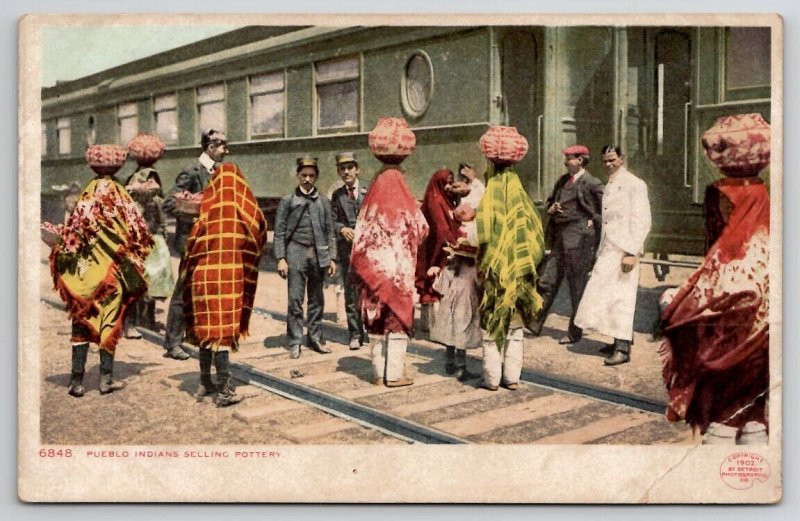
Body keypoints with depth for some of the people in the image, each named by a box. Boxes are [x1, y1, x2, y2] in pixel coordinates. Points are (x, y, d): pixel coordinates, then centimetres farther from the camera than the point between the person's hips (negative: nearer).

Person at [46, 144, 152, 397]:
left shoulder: (86, 196, 1)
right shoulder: (119, 195, -5)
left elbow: (71, 233, 2)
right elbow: (135, 232, -3)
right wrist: (134, 261, 10)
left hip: (84, 269, 2)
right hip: (112, 269, -2)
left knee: (82, 322, 8)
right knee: (110, 322, 8)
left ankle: (77, 380, 9)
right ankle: (106, 377, 10)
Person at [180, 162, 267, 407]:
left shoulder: (206, 204, 1)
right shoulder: (244, 206, -1)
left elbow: (193, 241, 1)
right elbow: (260, 233, 11)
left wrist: (188, 273, 13)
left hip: (203, 275, 2)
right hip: (229, 276, -2)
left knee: (206, 327, 12)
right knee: (223, 329, -1)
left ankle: (206, 384, 22)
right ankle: (223, 390, -3)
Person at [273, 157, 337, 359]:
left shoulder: (323, 201, 12)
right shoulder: (288, 200, 5)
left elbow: (329, 231, 13)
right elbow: (279, 232, 2)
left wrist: (332, 258, 7)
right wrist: (281, 258, -7)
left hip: (318, 254, 3)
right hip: (296, 252, -3)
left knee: (317, 299, 8)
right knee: (295, 299, -4)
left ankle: (315, 338, 17)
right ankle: (295, 343, 2)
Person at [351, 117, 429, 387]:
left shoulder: (376, 184, 5)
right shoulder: (397, 183, -10)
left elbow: (363, 233, 7)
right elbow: (419, 228, -5)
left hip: (376, 267, 5)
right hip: (398, 266, -5)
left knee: (381, 320, 12)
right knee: (398, 320, 2)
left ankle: (380, 372, 17)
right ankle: (394, 373, 5)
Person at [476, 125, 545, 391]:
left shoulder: (490, 195, -11)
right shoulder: (520, 193, 2)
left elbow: (484, 236, -18)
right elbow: (536, 234, 2)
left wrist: (483, 263, -3)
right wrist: (524, 262, 10)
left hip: (495, 271, -4)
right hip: (519, 271, 4)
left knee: (492, 324, 5)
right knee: (515, 326, 11)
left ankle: (492, 377, 8)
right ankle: (512, 376, 15)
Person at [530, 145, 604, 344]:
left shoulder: (592, 184, -9)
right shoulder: (562, 181, 15)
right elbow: (549, 202, 25)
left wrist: (591, 223, -10)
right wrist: (551, 209, 5)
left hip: (579, 240, -7)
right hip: (559, 238, 7)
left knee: (577, 287, 3)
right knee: (546, 282, 7)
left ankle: (574, 332, 12)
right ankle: (535, 324, 16)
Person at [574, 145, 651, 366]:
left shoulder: (634, 185, -7)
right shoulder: (608, 186, 18)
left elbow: (642, 222, -14)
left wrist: (631, 252, -21)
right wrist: (600, 250, 15)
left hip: (624, 250, -8)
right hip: (607, 250, 8)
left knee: (621, 297, -8)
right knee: (604, 296, 10)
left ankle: (623, 349, -6)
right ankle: (620, 341, 20)